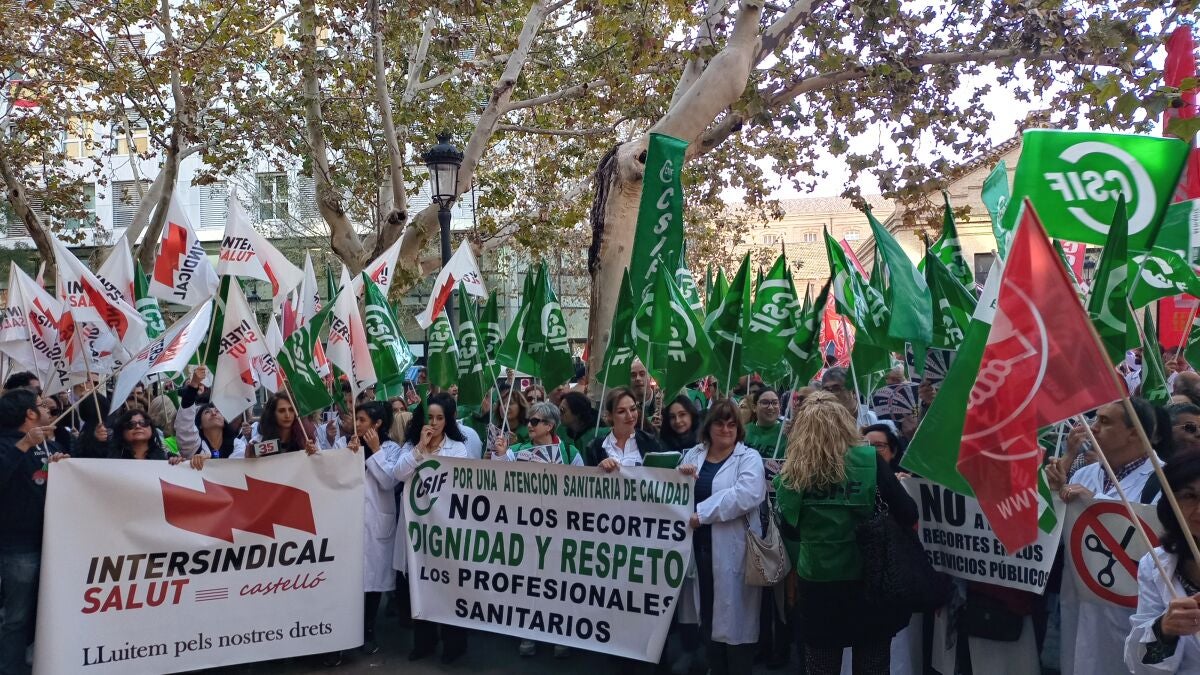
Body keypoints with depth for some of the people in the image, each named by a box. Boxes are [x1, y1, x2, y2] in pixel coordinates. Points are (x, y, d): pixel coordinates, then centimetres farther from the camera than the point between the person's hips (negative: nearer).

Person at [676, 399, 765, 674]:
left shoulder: (749, 458, -5)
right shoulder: (693, 454, 11)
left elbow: (745, 495, -23)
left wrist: (701, 513, -24)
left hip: (732, 550, -5)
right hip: (700, 546, 5)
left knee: (735, 616, 2)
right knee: (708, 615, 16)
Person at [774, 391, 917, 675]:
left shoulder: (791, 473, -7)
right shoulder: (869, 461, -11)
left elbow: (788, 530, 4)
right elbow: (908, 516, -7)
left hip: (815, 583, 1)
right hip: (868, 580, -1)